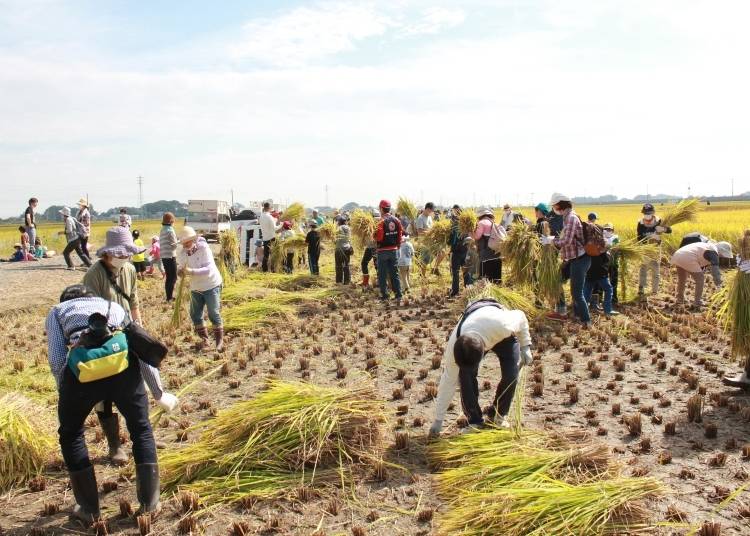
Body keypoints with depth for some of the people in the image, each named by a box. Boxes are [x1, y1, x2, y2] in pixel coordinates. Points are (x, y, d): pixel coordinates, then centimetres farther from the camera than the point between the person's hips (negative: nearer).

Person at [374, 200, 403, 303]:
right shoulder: (396, 220, 3)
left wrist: (373, 235, 3)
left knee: (382, 274, 5)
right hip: (394, 250, 5)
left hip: (383, 251, -5)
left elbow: (378, 236, -18)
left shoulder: (382, 221, -14)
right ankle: (398, 295, 3)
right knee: (394, 273, 9)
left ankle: (384, 296, 7)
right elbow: (400, 234, 5)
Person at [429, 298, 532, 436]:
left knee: (511, 375, -17)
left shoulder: (502, 326, -47)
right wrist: (438, 421, -19)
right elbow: (448, 382, -24)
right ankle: (474, 420, -1)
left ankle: (499, 415, 9)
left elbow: (520, 316, -22)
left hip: (504, 337, -1)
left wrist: (525, 347, -18)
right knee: (465, 375, -20)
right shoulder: (453, 346, -37)